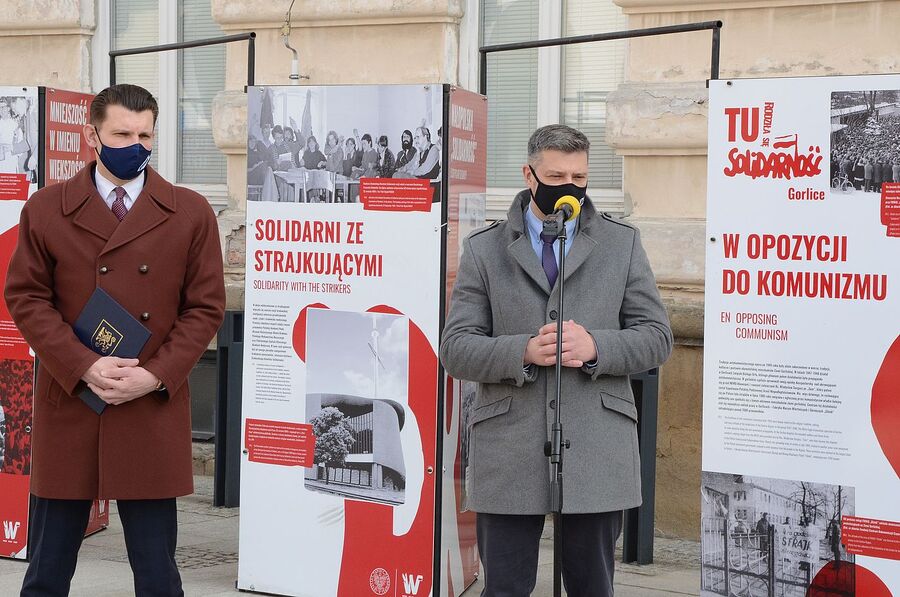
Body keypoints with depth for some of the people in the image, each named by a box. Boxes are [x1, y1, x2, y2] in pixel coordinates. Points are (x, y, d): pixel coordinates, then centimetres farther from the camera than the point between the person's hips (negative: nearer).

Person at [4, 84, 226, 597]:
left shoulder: (191, 213, 4)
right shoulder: (46, 209, 4)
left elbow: (206, 307, 3)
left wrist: (155, 375, -10)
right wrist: (84, 367, -12)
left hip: (153, 412, 0)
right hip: (68, 405, 0)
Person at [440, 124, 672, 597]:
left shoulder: (623, 243, 10)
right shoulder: (483, 249, 7)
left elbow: (656, 336, 7)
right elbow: (456, 350, 2)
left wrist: (596, 347, -12)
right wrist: (524, 352, -16)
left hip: (596, 452, 1)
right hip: (508, 451, 0)